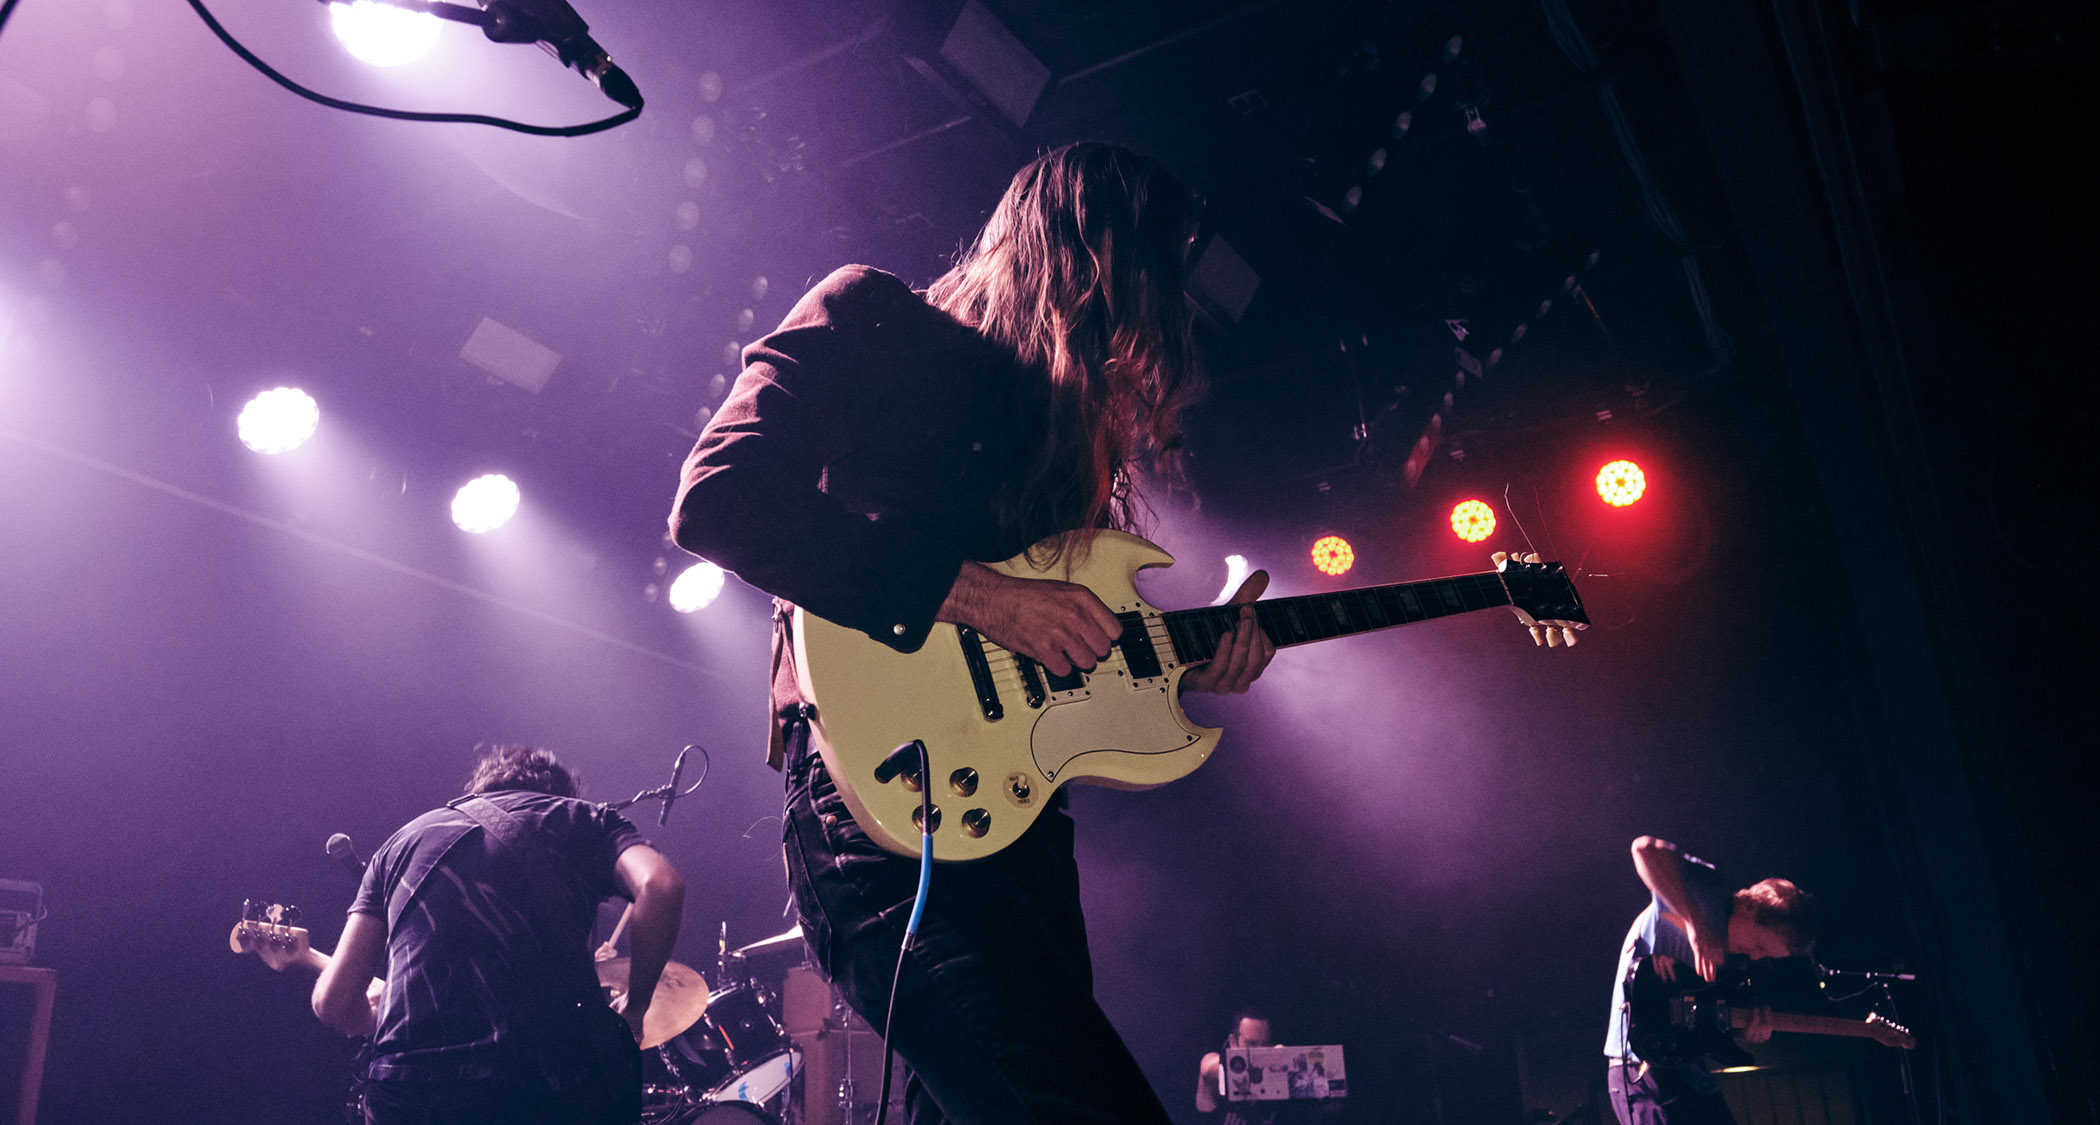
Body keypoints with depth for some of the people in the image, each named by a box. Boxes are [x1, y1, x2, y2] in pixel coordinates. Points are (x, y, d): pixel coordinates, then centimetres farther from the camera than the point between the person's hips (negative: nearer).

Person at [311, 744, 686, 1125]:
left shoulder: (404, 840, 23)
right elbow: (660, 886, -6)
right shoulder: (583, 819, 16)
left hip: (412, 1091, 3)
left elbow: (334, 1002, 15)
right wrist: (633, 1012, 6)